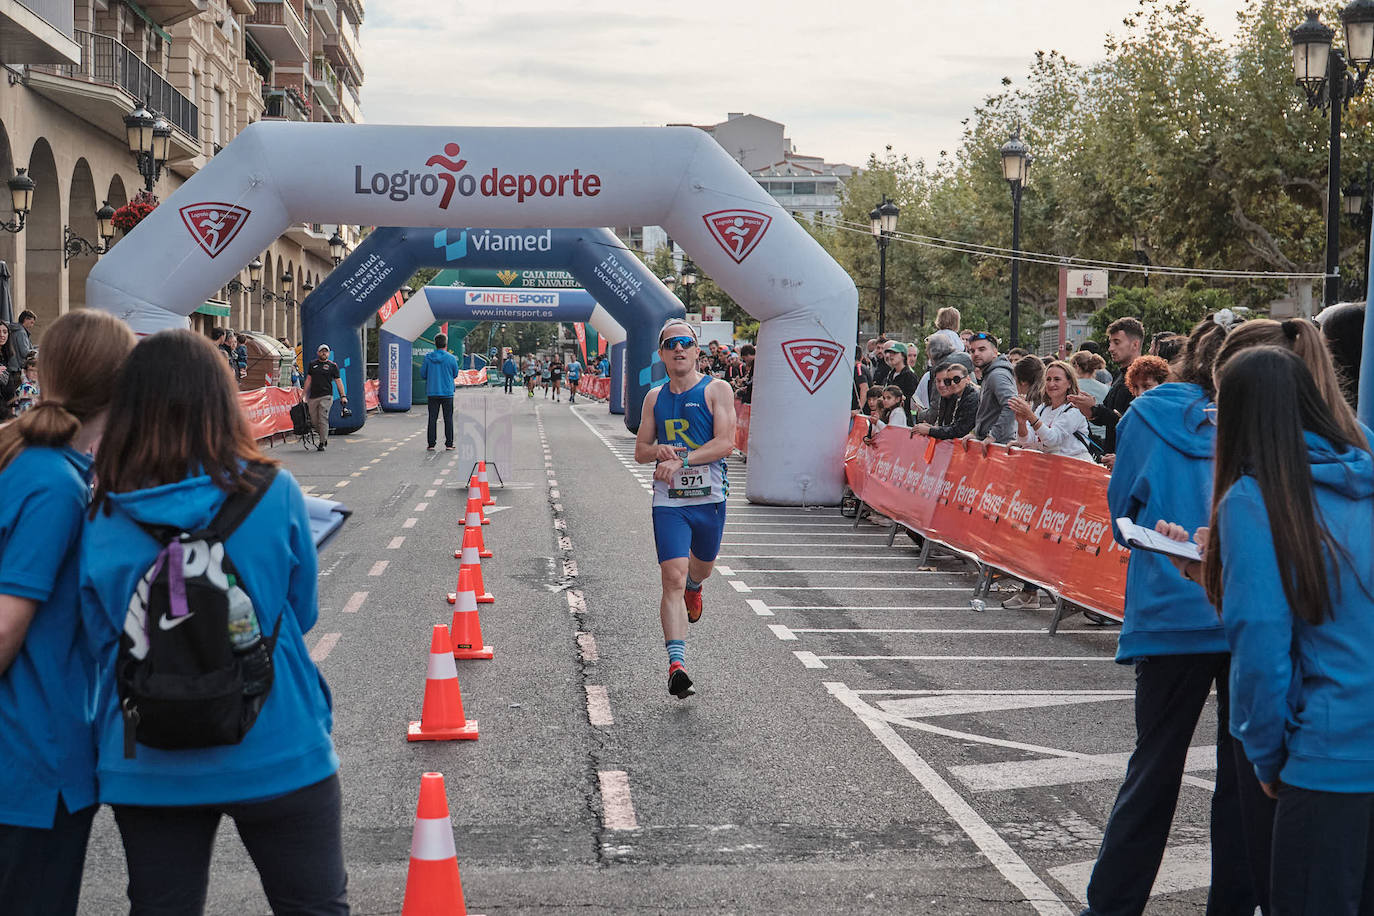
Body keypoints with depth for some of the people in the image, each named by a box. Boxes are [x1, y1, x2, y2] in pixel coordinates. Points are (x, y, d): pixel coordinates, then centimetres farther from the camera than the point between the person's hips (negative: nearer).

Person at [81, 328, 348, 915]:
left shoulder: (102, 521, -7)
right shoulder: (273, 494, -11)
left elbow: (101, 640, 3)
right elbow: (302, 614, 2)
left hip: (147, 768, 2)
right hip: (277, 754, -1)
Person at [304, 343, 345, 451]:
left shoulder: (332, 365, 5)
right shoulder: (312, 364, 13)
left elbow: (338, 381, 5)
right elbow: (308, 380, 18)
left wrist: (343, 396, -2)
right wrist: (305, 395, 14)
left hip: (326, 396, -4)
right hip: (313, 397, 4)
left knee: (323, 419, -11)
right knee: (314, 421, 4)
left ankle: (322, 443, -7)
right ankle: (324, 437, 26)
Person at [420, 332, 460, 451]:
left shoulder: (428, 357, -4)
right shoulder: (451, 358, -7)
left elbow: (422, 374, 1)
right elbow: (455, 374, 5)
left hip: (432, 393, 1)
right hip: (447, 392, -1)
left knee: (432, 419, 6)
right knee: (448, 419, 6)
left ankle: (431, 444, 3)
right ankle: (449, 444, 7)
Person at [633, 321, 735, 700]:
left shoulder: (716, 390, -2)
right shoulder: (655, 397, 9)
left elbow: (725, 443, -13)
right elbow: (640, 451, 14)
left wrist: (681, 459, -23)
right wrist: (659, 450, -10)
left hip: (710, 497, 0)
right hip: (669, 501, 1)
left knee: (702, 565, 22)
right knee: (672, 579, -12)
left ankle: (693, 588, 61)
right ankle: (676, 663, -18)